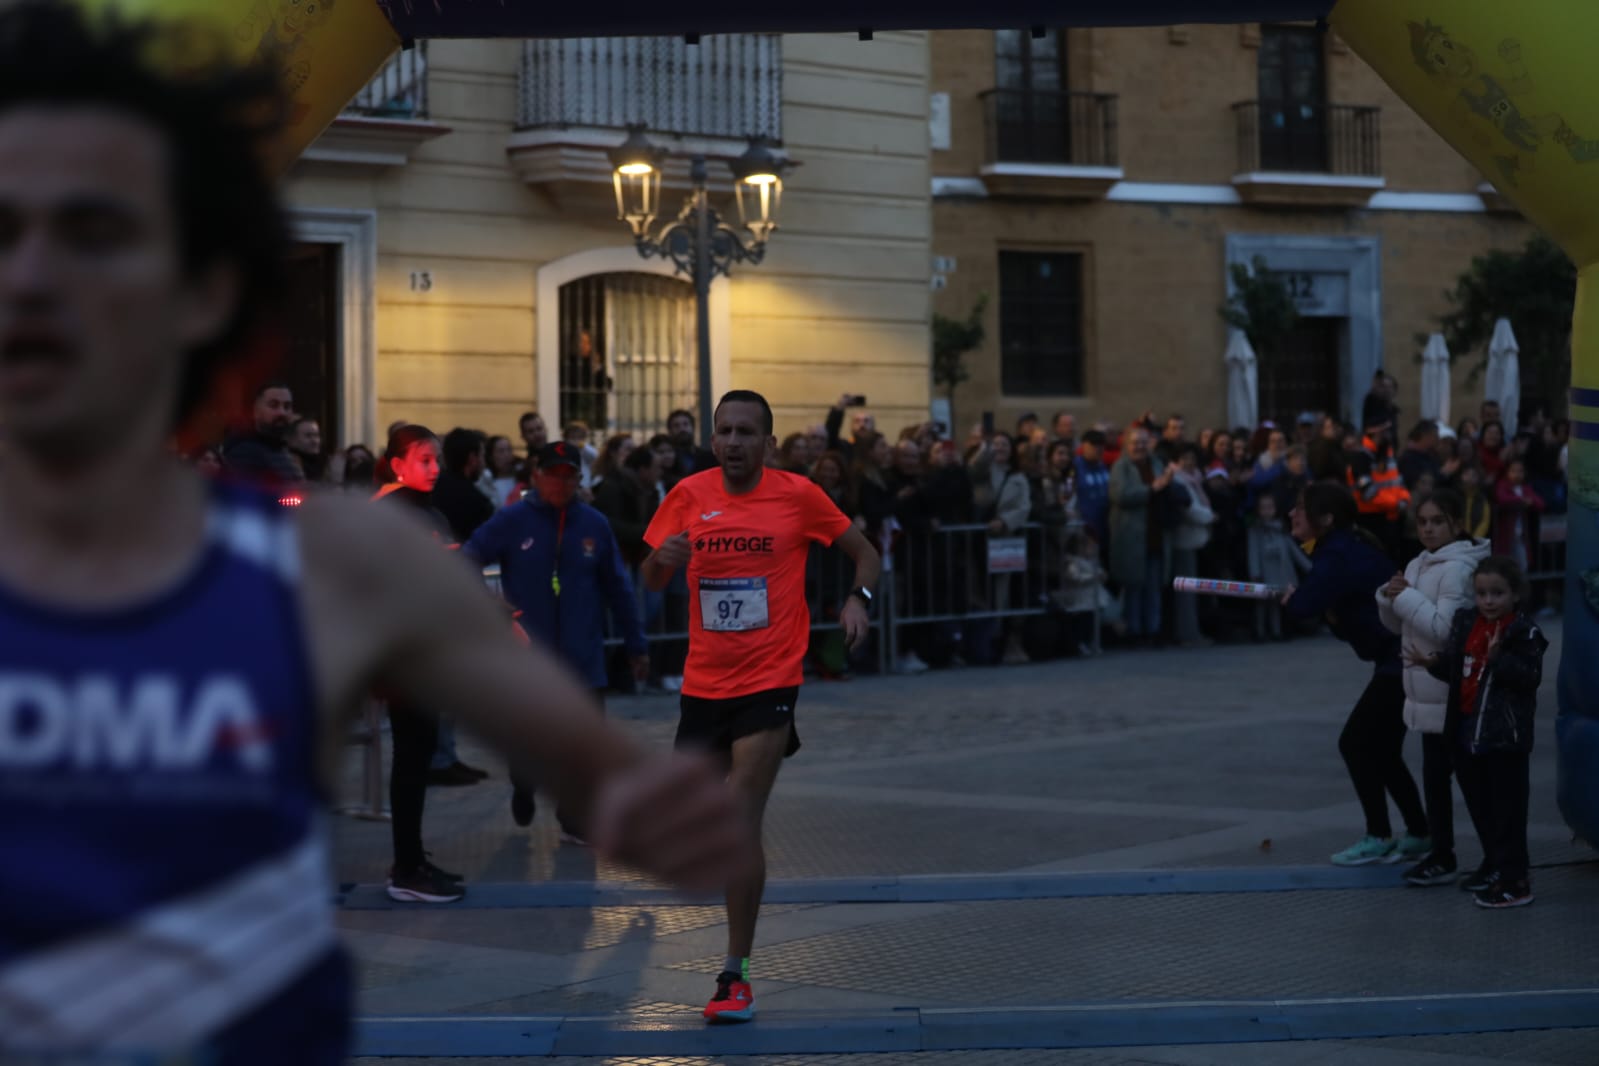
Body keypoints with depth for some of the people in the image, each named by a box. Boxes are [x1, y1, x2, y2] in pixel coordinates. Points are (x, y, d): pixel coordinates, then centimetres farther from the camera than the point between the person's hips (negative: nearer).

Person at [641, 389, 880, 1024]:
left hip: (769, 682, -4)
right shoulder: (690, 495, 4)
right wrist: (663, 557, -16)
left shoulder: (798, 495, -4)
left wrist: (858, 600, -14)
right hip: (703, 682, 4)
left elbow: (865, 554, 7)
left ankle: (735, 974, -6)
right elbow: (651, 583, 7)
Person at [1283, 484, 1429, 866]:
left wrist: (1286, 599, -5)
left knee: (1356, 742, -2)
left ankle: (1378, 837, 6)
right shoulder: (1349, 548, 13)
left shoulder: (1339, 556, -19)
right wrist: (1332, 615, -9)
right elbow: (1351, 616, 14)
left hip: (1401, 660, -10)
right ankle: (1419, 835, 22)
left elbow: (1302, 607, -28)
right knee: (1381, 749, 15)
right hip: (1401, 658, 10)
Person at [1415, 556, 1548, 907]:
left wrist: (1499, 657, -30)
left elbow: (1530, 677, -20)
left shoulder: (1524, 632, -10)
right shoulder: (1465, 623, 8)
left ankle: (1515, 881, -3)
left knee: (1507, 807, -5)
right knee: (1479, 802, 17)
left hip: (1506, 736, -7)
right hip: (1467, 730, 7)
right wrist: (1435, 663, -4)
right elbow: (1455, 669, 15)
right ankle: (1494, 865, 33)